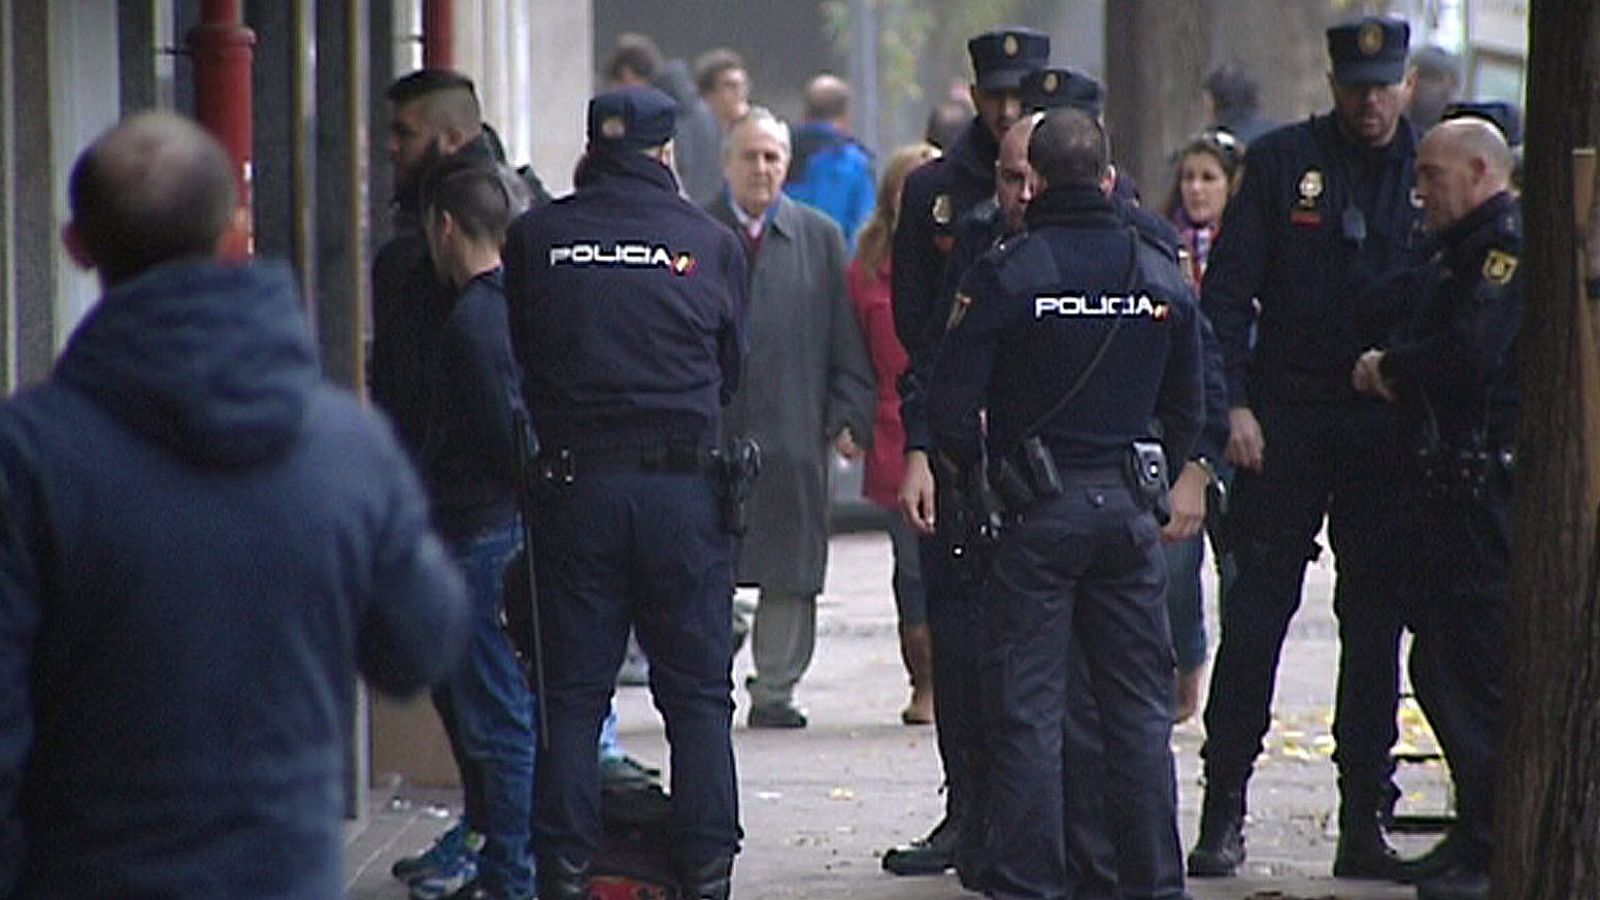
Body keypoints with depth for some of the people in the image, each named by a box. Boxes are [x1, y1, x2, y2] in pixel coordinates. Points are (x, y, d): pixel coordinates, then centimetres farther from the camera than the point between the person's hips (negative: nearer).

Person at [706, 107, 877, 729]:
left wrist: (849, 417, 0)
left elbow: (846, 341, 9)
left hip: (793, 435, 1)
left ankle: (776, 689, 11)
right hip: (708, 432, -1)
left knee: (790, 574, 4)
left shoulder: (819, 238, 9)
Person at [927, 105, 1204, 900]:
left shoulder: (1004, 275, -9)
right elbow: (1187, 406, 11)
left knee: (1027, 706, 0)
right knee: (1140, 704, 10)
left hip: (1038, 508, -4)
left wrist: (973, 467, 7)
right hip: (1129, 507, 4)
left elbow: (951, 403, -12)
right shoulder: (1161, 276, 4)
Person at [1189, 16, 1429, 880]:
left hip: (1387, 429, 2)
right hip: (1287, 420, -2)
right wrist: (1233, 404, -8)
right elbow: (1227, 290, 0)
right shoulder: (1281, 161, 1)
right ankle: (1223, 811, 1)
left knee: (1375, 626, 5)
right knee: (1254, 616, -3)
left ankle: (1364, 822, 10)